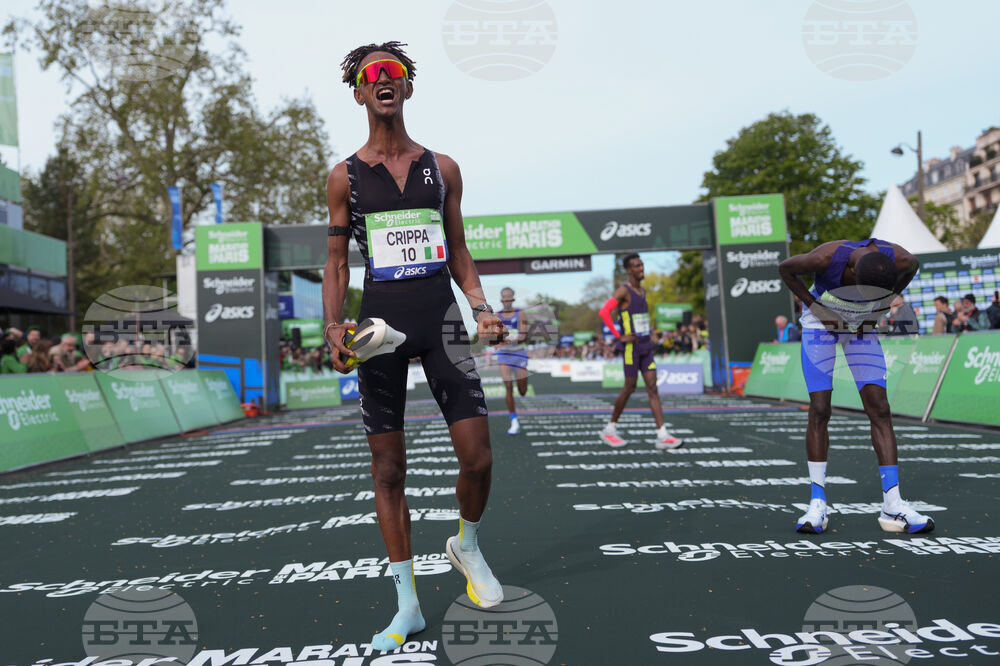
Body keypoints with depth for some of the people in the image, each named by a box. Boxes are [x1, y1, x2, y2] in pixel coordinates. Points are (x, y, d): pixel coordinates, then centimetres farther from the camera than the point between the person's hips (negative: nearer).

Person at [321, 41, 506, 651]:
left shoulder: (443, 168, 12)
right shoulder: (345, 176, 8)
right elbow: (337, 262, 8)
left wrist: (482, 308, 2)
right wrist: (334, 328, -6)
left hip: (442, 319, 1)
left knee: (478, 458, -4)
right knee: (389, 469, 3)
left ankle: (468, 545, 29)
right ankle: (408, 605, 17)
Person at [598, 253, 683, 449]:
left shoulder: (642, 290, 15)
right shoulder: (623, 290, -11)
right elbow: (604, 312, -22)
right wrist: (619, 336, -20)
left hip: (646, 346, 7)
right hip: (632, 347, -7)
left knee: (653, 387, 1)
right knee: (630, 387, -2)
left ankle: (662, 435, -2)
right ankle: (609, 429, 14)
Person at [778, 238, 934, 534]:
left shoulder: (899, 259, -25)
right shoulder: (827, 257, -35)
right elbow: (785, 268, -15)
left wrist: (885, 303, -6)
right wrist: (813, 305, -17)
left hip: (863, 329, 3)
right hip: (821, 325, -3)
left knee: (880, 410, -7)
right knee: (819, 411, -10)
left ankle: (892, 506, -4)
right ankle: (818, 505, -3)